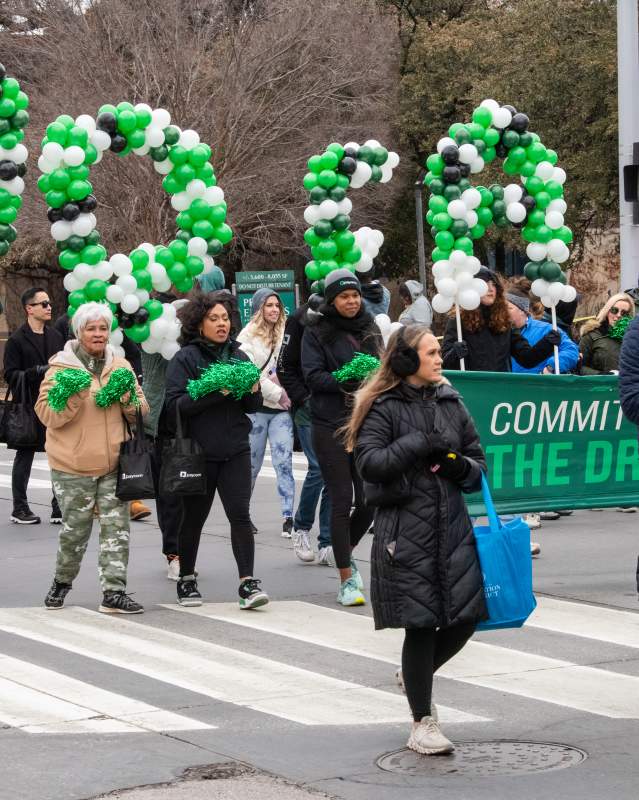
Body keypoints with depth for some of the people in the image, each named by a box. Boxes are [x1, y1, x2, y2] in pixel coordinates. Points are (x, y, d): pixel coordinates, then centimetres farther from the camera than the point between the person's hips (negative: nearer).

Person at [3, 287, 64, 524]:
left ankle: (60, 508, 8)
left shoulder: (55, 337, 13)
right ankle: (19, 509, 13)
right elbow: (10, 375, -8)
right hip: (29, 407, -5)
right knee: (24, 458, 5)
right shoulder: (17, 340, -4)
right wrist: (37, 372, -20)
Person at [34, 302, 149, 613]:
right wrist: (70, 396, -24)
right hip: (73, 464, -3)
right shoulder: (61, 367, -3)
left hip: (114, 462, 3)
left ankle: (114, 592, 1)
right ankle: (62, 581, 28)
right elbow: (46, 413, -8)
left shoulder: (121, 366, 9)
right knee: (75, 528, 4)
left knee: (116, 527, -3)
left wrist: (128, 397, -9)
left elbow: (140, 413, 12)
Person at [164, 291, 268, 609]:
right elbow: (174, 405, -14)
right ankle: (186, 580, 25)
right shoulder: (185, 358, -4)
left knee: (240, 514, -9)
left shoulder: (239, 356, 10)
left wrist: (253, 391, -8)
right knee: (193, 518, 9)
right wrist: (215, 392, -22)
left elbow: (253, 408, 15)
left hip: (235, 451, 3)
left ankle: (248, 583, -9)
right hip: (198, 451, -3)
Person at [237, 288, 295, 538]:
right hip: (256, 407, -2)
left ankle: (288, 517, -10)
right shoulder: (248, 337, -2)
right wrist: (278, 393, -13)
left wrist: (287, 390, -8)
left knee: (284, 462, -7)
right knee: (251, 464, 8)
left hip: (282, 409, 2)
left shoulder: (285, 334, 9)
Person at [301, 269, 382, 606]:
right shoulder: (317, 333, 1)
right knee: (341, 501, -4)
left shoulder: (369, 330, 16)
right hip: (331, 425, -4)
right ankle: (346, 580, 3)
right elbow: (313, 375, -8)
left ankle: (346, 553, 32)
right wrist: (346, 383, -21)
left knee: (369, 501, 3)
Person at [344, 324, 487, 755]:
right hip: (405, 529, -5)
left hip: (453, 524, 5)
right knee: (421, 624, -2)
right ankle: (423, 723, 12)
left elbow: (479, 463, 17)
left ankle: (416, 675, 34)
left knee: (466, 616, 3)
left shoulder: (451, 403, 12)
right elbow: (370, 461, -16)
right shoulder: (384, 407, -3)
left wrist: (462, 466, -5)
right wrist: (420, 443, -17)